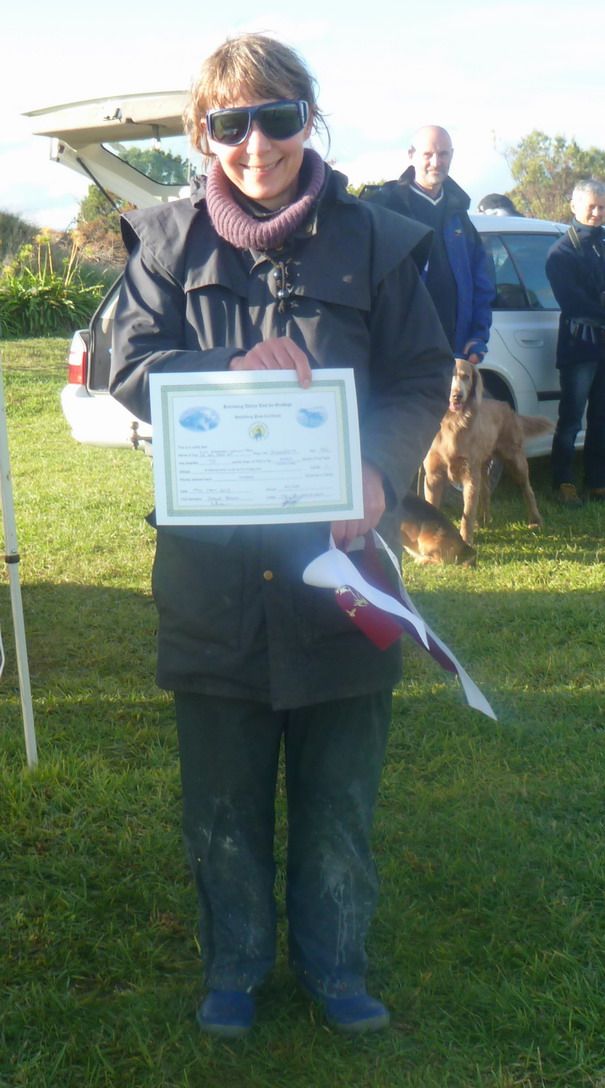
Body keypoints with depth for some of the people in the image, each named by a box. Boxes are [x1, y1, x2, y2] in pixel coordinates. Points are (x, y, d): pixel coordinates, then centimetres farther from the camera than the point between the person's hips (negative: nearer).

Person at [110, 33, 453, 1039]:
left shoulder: (373, 240, 0)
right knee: (223, 799, 15)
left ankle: (334, 961, 35)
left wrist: (382, 471, -19)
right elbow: (132, 365, -3)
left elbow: (422, 382, 0)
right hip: (212, 569, 1)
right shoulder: (170, 240, 3)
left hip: (338, 554, 0)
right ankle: (234, 965, 35)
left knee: (340, 794, 14)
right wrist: (231, 374, -22)